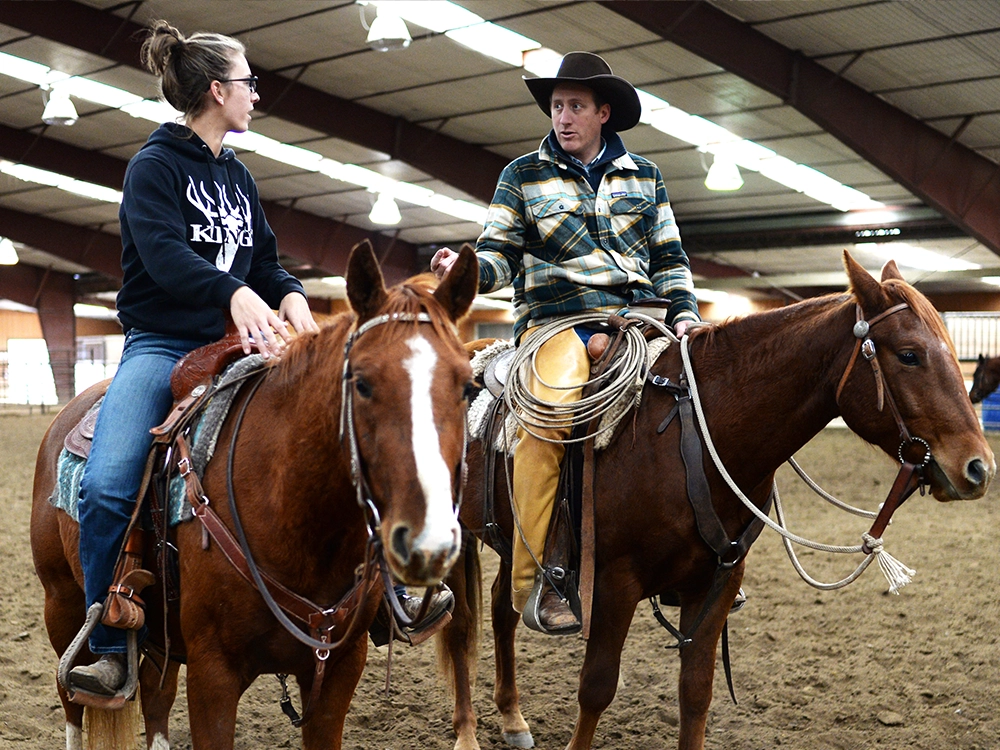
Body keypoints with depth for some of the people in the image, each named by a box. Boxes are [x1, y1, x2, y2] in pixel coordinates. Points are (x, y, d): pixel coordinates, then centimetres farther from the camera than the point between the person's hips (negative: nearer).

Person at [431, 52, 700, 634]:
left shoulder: (644, 177, 19)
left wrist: (685, 313, 5)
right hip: (556, 319, -3)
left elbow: (670, 259, 21)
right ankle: (532, 578, -25)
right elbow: (500, 256, 7)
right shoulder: (524, 175, 12)